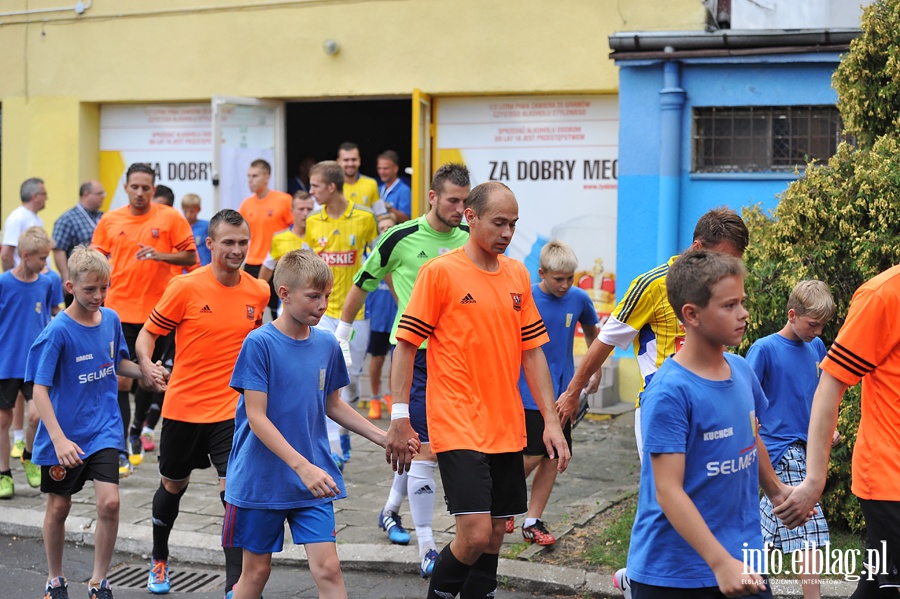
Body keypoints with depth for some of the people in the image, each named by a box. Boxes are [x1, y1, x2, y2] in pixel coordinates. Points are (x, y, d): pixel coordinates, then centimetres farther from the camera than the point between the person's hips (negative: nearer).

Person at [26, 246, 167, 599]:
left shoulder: (111, 319, -1)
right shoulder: (58, 332, -17)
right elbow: (39, 389, -18)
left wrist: (146, 372, -4)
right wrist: (58, 439, -27)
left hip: (104, 430, 3)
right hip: (64, 434, -3)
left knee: (109, 503, -9)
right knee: (58, 507, 11)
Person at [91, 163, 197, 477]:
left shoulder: (170, 218, -3)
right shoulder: (109, 221, 4)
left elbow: (190, 256, -2)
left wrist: (160, 255, -17)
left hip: (157, 312, 0)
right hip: (120, 312, 0)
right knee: (121, 381, -7)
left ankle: (136, 434, 35)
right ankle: (121, 450, -3)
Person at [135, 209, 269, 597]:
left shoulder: (258, 292, -1)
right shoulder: (185, 287, -12)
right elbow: (148, 333, -5)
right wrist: (146, 363, -24)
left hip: (231, 411, 1)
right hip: (183, 408, -1)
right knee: (173, 485, 19)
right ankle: (159, 559, 44)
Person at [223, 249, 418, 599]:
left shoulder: (326, 345, 3)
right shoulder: (259, 343, -14)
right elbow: (257, 418, -18)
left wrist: (383, 438, 8)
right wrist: (302, 466, -26)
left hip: (312, 481, 4)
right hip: (260, 480, -4)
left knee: (327, 568, -4)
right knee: (256, 570, 9)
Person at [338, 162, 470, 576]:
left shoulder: (471, 239, 3)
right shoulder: (400, 238, -9)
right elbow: (362, 284, 4)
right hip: (413, 352, -5)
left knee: (416, 443, 16)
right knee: (425, 449, -10)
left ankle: (391, 510, 39)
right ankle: (427, 550, -5)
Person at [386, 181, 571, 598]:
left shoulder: (518, 274, 10)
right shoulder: (439, 271, -7)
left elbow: (532, 351, 13)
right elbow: (406, 344, -6)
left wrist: (551, 420, 8)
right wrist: (399, 418, -10)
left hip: (507, 429, 6)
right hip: (457, 427, -6)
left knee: (495, 534, 9)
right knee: (476, 533, -13)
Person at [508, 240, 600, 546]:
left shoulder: (579, 299, 1)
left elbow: (592, 332, 20)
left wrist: (595, 371, 20)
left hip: (563, 391, 4)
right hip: (529, 391, -4)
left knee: (554, 458, 5)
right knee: (533, 456, -5)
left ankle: (533, 522, 15)